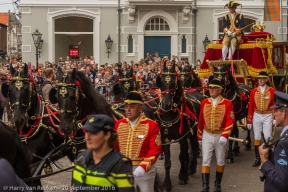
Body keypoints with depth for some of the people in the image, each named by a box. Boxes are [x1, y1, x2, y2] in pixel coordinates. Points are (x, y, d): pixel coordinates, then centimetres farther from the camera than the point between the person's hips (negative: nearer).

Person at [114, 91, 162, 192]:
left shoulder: (151, 125, -9)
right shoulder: (119, 124, 4)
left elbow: (155, 149, -14)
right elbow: (114, 147, 10)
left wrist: (143, 166, -26)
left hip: (145, 169, -3)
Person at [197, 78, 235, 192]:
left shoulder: (227, 103, -9)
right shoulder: (204, 103, 0)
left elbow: (230, 121, -14)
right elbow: (200, 121, 6)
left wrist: (224, 136, -25)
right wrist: (199, 137, 9)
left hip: (221, 136, -1)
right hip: (207, 135, 2)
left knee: (220, 160, 12)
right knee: (205, 160, -2)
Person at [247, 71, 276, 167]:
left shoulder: (272, 91, -5)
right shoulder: (254, 91, 2)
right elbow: (250, 106, 4)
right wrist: (249, 121, 4)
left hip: (268, 116, -3)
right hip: (257, 116, 3)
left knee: (267, 137, -3)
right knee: (257, 137, 7)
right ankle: (257, 158, 15)